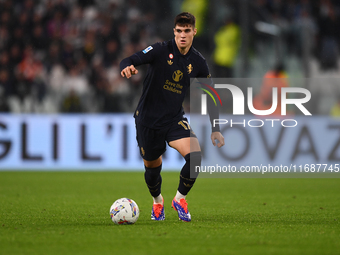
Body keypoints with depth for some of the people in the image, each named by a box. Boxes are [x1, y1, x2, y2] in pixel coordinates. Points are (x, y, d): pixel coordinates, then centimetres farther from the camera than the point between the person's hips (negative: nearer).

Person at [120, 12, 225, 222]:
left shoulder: (198, 63, -1)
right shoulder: (161, 51, -12)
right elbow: (129, 61, -23)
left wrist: (215, 129, 6)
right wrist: (127, 67, -49)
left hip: (175, 119, 2)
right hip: (148, 119, -2)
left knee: (195, 156, -22)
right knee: (152, 167, 9)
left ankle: (180, 199, 2)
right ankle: (157, 201, 43)